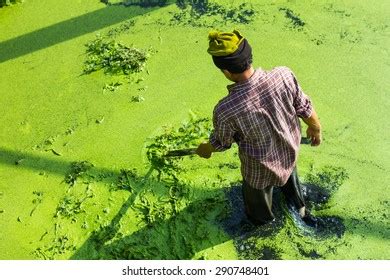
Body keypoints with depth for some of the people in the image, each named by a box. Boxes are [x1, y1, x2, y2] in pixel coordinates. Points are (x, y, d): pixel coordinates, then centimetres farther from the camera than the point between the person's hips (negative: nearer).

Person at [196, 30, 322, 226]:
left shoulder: (225, 110, -38)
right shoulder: (284, 75, -31)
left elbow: (221, 142, -16)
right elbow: (304, 108, -13)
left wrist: (206, 149, 8)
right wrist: (315, 128, 10)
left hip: (260, 168, -3)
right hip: (290, 150, 4)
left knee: (256, 192, 31)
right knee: (289, 172, 38)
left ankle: (262, 219, 65)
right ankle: (299, 207, 69)